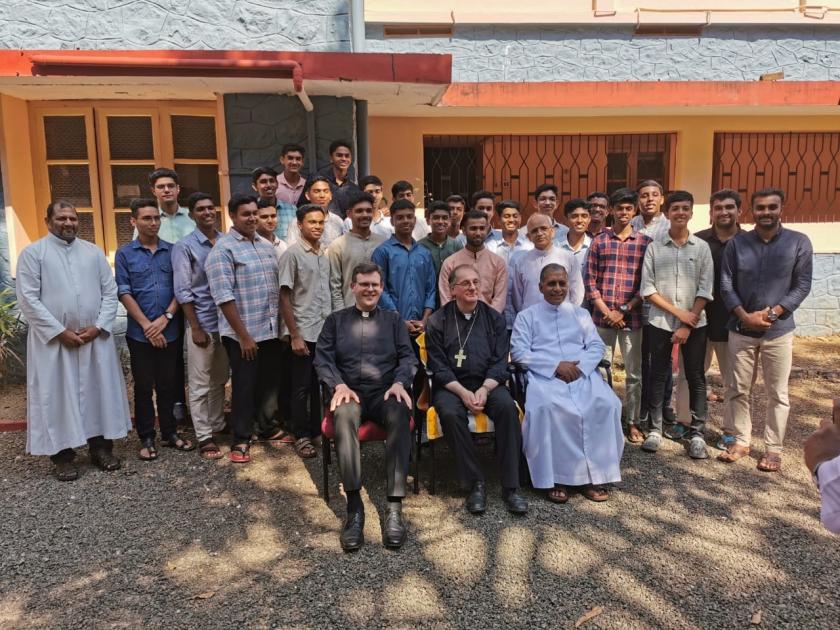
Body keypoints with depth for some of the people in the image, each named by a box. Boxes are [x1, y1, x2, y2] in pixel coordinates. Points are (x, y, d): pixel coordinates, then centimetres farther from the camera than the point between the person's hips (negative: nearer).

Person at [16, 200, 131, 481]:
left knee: (99, 391, 8)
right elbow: (28, 299, -7)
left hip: (95, 337, 3)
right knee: (58, 396, 3)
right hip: (53, 339, -3)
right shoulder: (33, 253, -1)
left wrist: (98, 327, -7)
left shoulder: (94, 251, 9)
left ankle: (100, 447, 20)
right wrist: (60, 332, -13)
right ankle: (63, 455, 13)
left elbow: (110, 292, 5)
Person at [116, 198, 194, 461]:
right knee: (144, 386, 7)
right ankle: (147, 438, 18)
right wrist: (147, 325, -11)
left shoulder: (172, 251, 5)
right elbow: (124, 293, -4)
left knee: (168, 385, 10)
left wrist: (166, 317, -10)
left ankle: (170, 433, 23)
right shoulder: (125, 254, 0)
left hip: (171, 331, 1)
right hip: (139, 333, -1)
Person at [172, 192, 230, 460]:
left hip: (226, 321, 4)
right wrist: (195, 328, -11)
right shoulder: (184, 247, -5)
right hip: (202, 323, -4)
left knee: (219, 380, 16)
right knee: (200, 385, 4)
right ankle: (204, 437, 11)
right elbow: (183, 292, -8)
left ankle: (218, 425, 29)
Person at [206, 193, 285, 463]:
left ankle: (267, 427, 36)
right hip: (243, 334, -6)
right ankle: (241, 440, 18)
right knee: (244, 386, 4)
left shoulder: (266, 246, 11)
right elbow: (224, 297, -17)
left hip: (271, 330, 6)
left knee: (269, 382, 17)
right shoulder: (223, 249, -11)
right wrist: (243, 335, -18)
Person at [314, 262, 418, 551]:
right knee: (344, 415, -37)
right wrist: (339, 385, -11)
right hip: (350, 392, 0)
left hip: (385, 392, 0)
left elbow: (408, 357, 10)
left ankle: (394, 507, -36)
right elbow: (322, 358, 8)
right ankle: (354, 507, -37)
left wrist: (399, 382, -11)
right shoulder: (336, 320, 20)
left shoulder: (393, 319, 21)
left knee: (400, 415, -36)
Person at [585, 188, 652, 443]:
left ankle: (632, 422, 20)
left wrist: (624, 311, -9)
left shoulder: (645, 242, 3)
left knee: (634, 374, 6)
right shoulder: (599, 241, 6)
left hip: (632, 318, -1)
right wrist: (606, 311, -7)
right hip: (602, 317, 1)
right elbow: (590, 280, 2)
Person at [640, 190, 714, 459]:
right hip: (660, 323, 0)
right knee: (658, 376, 6)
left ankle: (697, 434, 14)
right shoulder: (654, 247, 1)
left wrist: (688, 324, -9)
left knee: (696, 378, 5)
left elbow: (705, 290, -2)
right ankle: (655, 429, 17)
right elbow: (648, 289, -3)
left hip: (695, 324, 0)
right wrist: (678, 312, -11)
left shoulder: (702, 247, 3)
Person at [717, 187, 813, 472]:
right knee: (737, 390, 8)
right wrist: (744, 316, -13)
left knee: (777, 394, 6)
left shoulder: (799, 243, -2)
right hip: (741, 329, 1)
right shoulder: (737, 243, 1)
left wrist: (771, 313, -15)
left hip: (779, 330, -1)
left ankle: (773, 448, 18)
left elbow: (802, 286, -4)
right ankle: (741, 441, 23)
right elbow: (726, 285, -1)